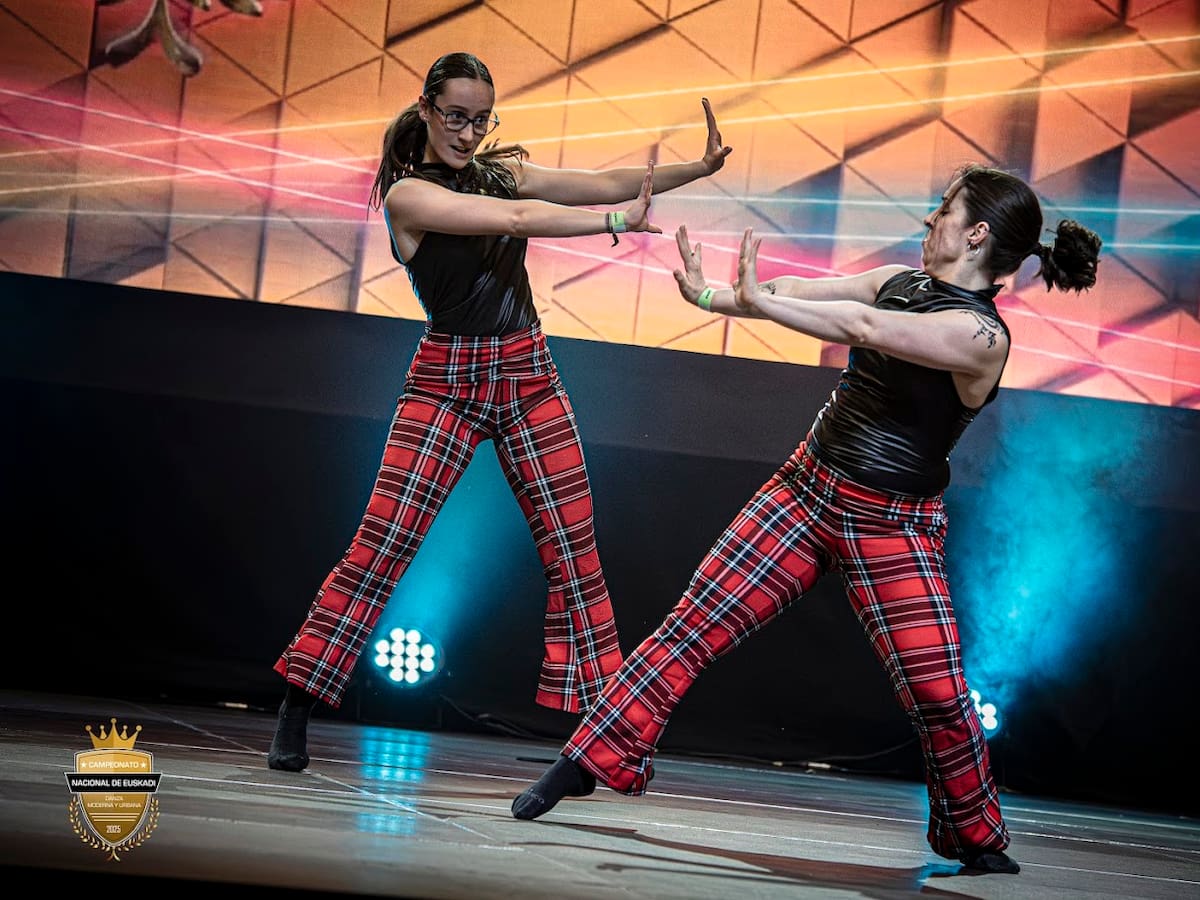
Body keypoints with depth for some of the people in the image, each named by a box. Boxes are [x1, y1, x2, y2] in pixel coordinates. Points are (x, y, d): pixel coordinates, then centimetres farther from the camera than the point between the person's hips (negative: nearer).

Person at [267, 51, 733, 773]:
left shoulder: (501, 171, 9)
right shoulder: (408, 193, -8)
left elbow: (604, 181, -1)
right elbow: (516, 219, -21)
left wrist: (699, 168, -15)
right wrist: (618, 221, -24)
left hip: (530, 377, 5)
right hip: (447, 382, -5)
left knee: (576, 554, 1)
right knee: (380, 546, -10)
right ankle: (295, 713, -1)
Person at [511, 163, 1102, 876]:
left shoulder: (979, 337, -19)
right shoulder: (900, 283, 5)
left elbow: (860, 328, -29)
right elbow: (804, 292, -3)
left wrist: (756, 301, -27)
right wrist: (708, 295, -17)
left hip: (891, 529, -6)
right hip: (807, 489, 6)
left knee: (939, 696, -8)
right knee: (694, 624, -3)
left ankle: (978, 840, 16)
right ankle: (590, 759, 3)